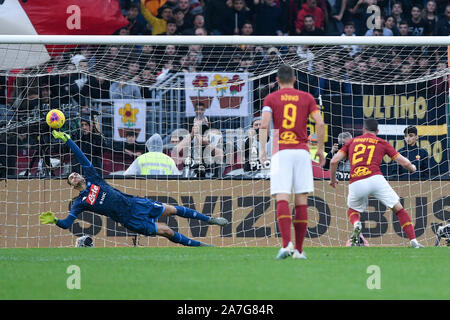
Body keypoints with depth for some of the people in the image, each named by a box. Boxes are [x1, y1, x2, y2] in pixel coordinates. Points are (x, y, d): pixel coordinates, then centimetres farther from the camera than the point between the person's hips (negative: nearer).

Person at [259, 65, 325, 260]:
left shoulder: (271, 99, 8)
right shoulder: (306, 98, 12)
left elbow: (264, 124, -7)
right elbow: (320, 123, 2)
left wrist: (262, 149, -8)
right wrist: (320, 149, 10)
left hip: (280, 152, -2)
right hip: (302, 152, 2)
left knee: (282, 199, -9)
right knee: (301, 200, 4)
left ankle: (286, 244, -27)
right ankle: (299, 250, 4)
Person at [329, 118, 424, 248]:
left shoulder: (352, 141, 21)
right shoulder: (382, 143, 16)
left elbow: (334, 161, 13)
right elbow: (404, 163, 14)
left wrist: (332, 178, 29)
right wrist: (412, 168, 36)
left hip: (355, 184, 2)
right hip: (375, 178, -2)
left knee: (352, 210, 28)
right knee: (399, 209, 9)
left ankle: (356, 224, -7)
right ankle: (413, 241, -2)